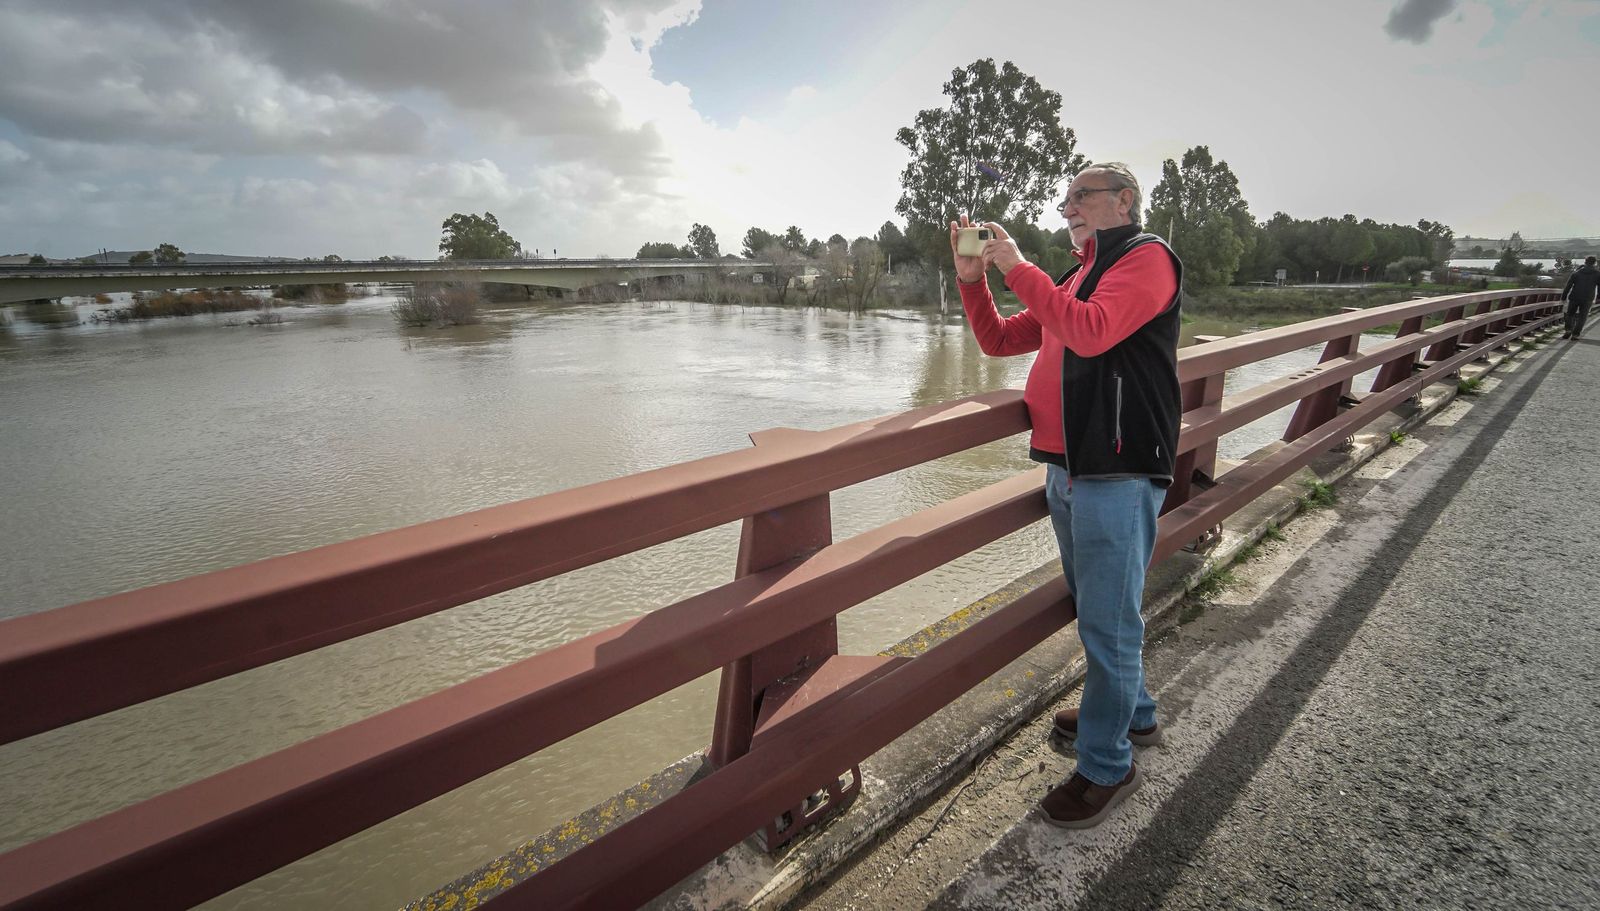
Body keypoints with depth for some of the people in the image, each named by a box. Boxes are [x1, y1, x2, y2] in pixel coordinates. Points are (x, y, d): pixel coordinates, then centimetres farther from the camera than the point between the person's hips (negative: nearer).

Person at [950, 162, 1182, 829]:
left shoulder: (1146, 257, -4)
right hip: (1069, 469, 9)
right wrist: (972, 277, 6)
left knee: (1108, 623, -1)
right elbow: (999, 341, 20)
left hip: (1118, 474, -9)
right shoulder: (1078, 276, 22)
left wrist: (1017, 268, -15)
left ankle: (1107, 766, 15)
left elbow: (1091, 331, -23)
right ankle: (1133, 714, 41)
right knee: (1097, 609, 20)